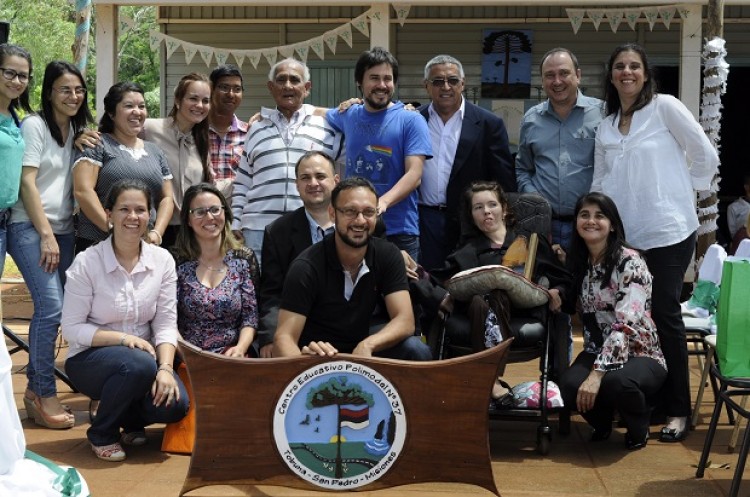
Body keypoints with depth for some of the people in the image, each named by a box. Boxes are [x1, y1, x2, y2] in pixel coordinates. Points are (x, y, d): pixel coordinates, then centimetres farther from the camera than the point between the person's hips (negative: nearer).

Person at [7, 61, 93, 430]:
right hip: (29, 227, -6)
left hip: (63, 229, 7)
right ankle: (45, 395, -7)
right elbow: (27, 182, -10)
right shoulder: (34, 125, -4)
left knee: (50, 309, 2)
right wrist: (46, 234, -13)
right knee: (52, 306, -16)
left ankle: (34, 390, 13)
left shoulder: (77, 129, 16)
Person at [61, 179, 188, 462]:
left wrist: (165, 368, -22)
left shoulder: (162, 260, -2)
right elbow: (71, 328, -12)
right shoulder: (87, 263, -12)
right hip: (89, 359, -3)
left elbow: (166, 323, -5)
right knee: (139, 365, -36)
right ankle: (102, 433, -6)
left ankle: (131, 420, 13)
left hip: (143, 356, 3)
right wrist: (123, 338, -23)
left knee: (175, 404, -25)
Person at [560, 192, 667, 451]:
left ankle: (638, 427, 0)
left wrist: (598, 372, -32)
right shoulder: (577, 261, 5)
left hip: (640, 354, -4)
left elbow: (627, 324, -25)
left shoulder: (630, 262, -15)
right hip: (598, 351, 4)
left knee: (616, 382, -38)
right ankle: (602, 422, 9)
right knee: (570, 386, -28)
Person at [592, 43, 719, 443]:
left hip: (669, 232, -5)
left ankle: (677, 410, 7)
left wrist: (683, 191, 3)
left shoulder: (665, 108, -2)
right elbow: (600, 183, 15)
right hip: (624, 236, 5)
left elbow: (705, 156, -2)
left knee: (665, 315, -3)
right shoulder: (605, 127, 14)